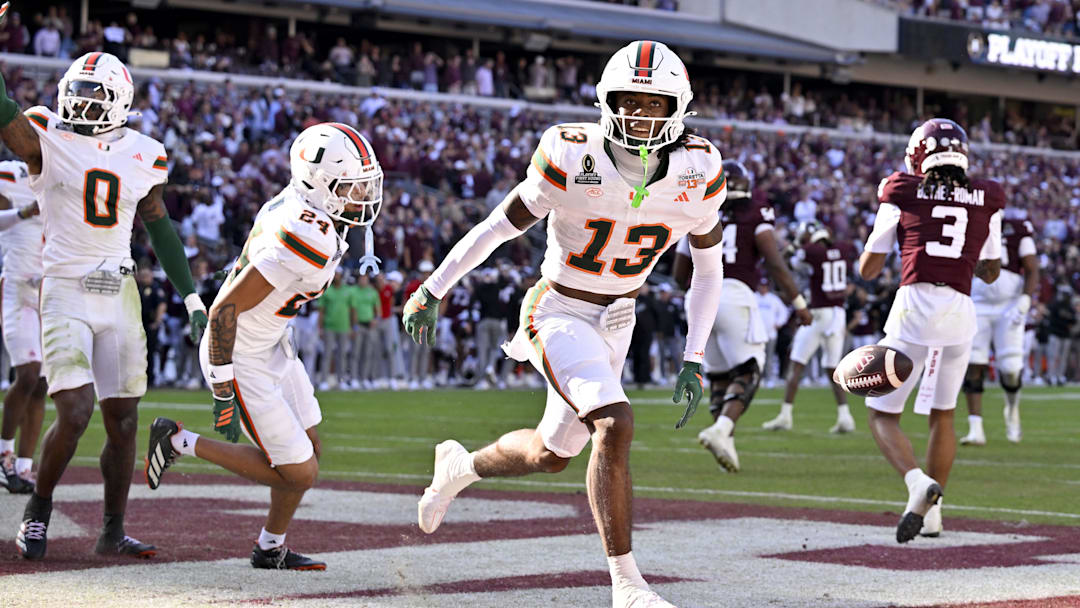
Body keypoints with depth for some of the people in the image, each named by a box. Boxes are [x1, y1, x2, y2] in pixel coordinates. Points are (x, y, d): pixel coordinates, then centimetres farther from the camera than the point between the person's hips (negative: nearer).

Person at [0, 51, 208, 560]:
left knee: (122, 422, 6)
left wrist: (192, 298, 16)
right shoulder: (46, 140, -5)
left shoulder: (143, 156, 7)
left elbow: (159, 228, 17)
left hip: (120, 294, 4)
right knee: (75, 412, -16)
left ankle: (113, 533, 19)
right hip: (66, 293, -4)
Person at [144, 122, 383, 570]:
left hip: (272, 345, 10)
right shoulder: (306, 242, -32)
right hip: (243, 361, -10)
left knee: (310, 450, 17)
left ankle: (271, 549, 32)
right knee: (299, 474, -2)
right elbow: (224, 310, -29)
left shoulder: (297, 207, -4)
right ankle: (180, 443, 8)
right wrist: (225, 395, -22)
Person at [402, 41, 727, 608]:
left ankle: (460, 465, 48)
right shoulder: (572, 160, -21)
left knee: (552, 453, 17)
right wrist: (432, 290, 0)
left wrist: (694, 360, -3)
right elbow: (500, 225, -8)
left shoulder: (697, 174, -12)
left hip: (615, 325, 5)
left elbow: (708, 269, 2)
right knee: (615, 427, -26)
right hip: (559, 316, -5)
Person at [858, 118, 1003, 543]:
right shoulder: (986, 200, 10)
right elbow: (991, 272, 22)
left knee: (883, 416, 7)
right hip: (960, 312, 3)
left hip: (914, 306, -3)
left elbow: (867, 269, 10)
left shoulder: (903, 194, 3)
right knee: (942, 414, 22)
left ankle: (918, 482, -20)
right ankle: (931, 511, 21)